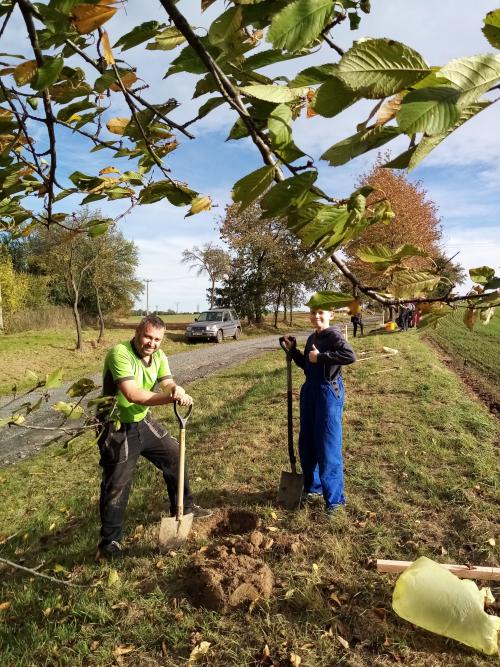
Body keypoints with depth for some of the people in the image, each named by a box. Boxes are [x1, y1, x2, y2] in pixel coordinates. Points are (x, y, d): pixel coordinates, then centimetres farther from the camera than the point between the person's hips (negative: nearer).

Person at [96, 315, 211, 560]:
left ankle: (184, 506, 36)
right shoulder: (120, 353, -27)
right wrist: (170, 397, -42)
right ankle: (110, 541, 19)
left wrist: (177, 389, -38)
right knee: (116, 486, -1)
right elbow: (132, 394, -36)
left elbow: (167, 384, -13)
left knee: (175, 455, 15)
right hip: (118, 428, -7)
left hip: (143, 422, 8)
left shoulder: (159, 356, -3)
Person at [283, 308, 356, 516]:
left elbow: (350, 356, -30)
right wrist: (292, 350, 8)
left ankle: (334, 497, 10)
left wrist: (321, 357, -25)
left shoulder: (333, 336, -12)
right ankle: (312, 486, 34)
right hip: (309, 391, 8)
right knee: (306, 443, 15)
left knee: (328, 446, -3)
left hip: (328, 393, -8)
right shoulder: (311, 338, 12)